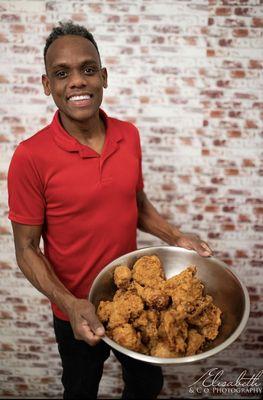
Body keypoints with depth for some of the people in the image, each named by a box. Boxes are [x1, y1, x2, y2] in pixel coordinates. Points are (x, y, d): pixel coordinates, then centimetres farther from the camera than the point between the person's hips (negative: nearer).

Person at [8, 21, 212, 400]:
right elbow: (26, 249, -15)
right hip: (78, 312, -3)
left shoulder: (129, 135, -7)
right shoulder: (31, 157, -22)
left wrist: (175, 238, -6)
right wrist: (69, 304, -27)